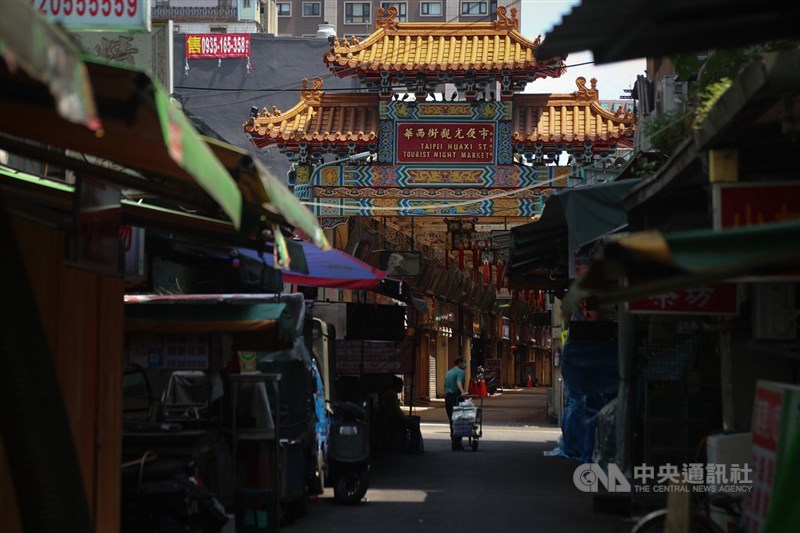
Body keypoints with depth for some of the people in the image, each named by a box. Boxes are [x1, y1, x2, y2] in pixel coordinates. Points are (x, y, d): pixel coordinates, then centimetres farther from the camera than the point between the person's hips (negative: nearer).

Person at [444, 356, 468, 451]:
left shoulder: (448, 373, 21)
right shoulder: (460, 372, -5)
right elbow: (459, 382, -23)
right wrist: (463, 392, -38)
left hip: (447, 397, 8)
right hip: (456, 397, -8)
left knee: (452, 421, 11)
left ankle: (453, 442, 12)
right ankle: (457, 443, -14)